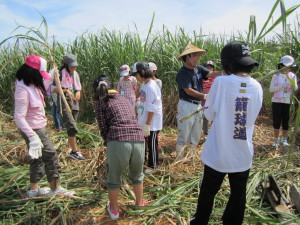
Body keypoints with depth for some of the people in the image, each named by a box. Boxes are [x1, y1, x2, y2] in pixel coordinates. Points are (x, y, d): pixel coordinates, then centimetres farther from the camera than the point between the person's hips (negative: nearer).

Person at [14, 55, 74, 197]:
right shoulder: (23, 90, -26)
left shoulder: (32, 85, 1)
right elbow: (19, 117, -28)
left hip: (38, 127, 10)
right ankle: (55, 188, 20)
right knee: (50, 155, 3)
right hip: (34, 130, -10)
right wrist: (33, 136, -31)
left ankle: (33, 190, 34)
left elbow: (44, 87, 26)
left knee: (38, 158, 19)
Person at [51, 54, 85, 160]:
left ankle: (70, 149, 24)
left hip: (74, 104, 6)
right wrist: (65, 90, -19)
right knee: (72, 127, -14)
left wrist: (77, 94, -5)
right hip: (64, 104, -6)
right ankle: (75, 151, -6)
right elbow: (53, 89, -8)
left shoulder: (75, 74, 10)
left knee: (71, 128, 12)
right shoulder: (60, 74, -9)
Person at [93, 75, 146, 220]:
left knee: (113, 178, 22)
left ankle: (114, 210, 39)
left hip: (118, 142, -4)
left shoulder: (101, 102, 12)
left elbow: (103, 128, 5)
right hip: (138, 140, 4)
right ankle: (139, 204, 48)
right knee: (137, 176, 30)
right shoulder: (124, 98, 26)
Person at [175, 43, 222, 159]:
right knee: (183, 135, 0)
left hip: (198, 105, 8)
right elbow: (188, 91, -20)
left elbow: (212, 74, -7)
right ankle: (180, 159, 12)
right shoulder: (182, 73, -13)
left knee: (196, 135, 16)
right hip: (186, 106, -7)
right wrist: (204, 96, -27)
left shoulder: (199, 69, 8)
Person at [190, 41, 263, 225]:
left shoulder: (221, 82, -16)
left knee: (208, 193, 17)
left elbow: (210, 115, -5)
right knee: (238, 195, 20)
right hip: (243, 155, 3)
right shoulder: (257, 87, -4)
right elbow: (253, 117, 8)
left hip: (218, 154, -3)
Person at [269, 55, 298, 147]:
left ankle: (284, 139, 23)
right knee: (276, 121, 1)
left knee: (285, 121, 7)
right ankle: (276, 139, 15)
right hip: (277, 101, -1)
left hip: (287, 102, 2)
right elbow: (271, 89, -4)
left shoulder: (293, 76, 3)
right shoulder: (276, 76, -3)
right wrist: (282, 86, -17)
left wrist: (291, 80, -22)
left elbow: (295, 88, -5)